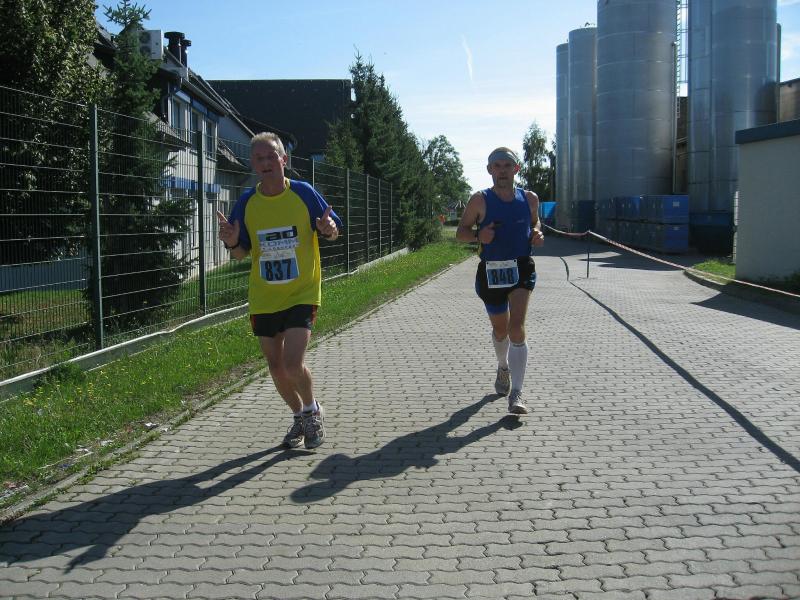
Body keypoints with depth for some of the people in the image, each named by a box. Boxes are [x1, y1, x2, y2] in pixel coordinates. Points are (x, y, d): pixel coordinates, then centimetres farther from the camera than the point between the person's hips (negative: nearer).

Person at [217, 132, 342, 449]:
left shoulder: (305, 193, -9)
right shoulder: (246, 203, -2)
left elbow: (332, 230, 2)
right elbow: (242, 253, 6)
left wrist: (329, 230, -22)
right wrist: (232, 243, -17)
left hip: (302, 294, -4)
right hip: (263, 298, 4)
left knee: (293, 363, -16)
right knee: (276, 367, 11)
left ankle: (312, 411, 15)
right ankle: (300, 417, 36)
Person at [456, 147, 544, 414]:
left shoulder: (530, 199, 3)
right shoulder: (480, 200, -4)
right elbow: (460, 232, 0)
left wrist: (537, 234, -3)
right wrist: (478, 235, -22)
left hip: (522, 268, 0)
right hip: (491, 271, 0)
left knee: (516, 328, -16)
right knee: (500, 330, 16)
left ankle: (516, 394, -16)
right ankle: (503, 367, 49)